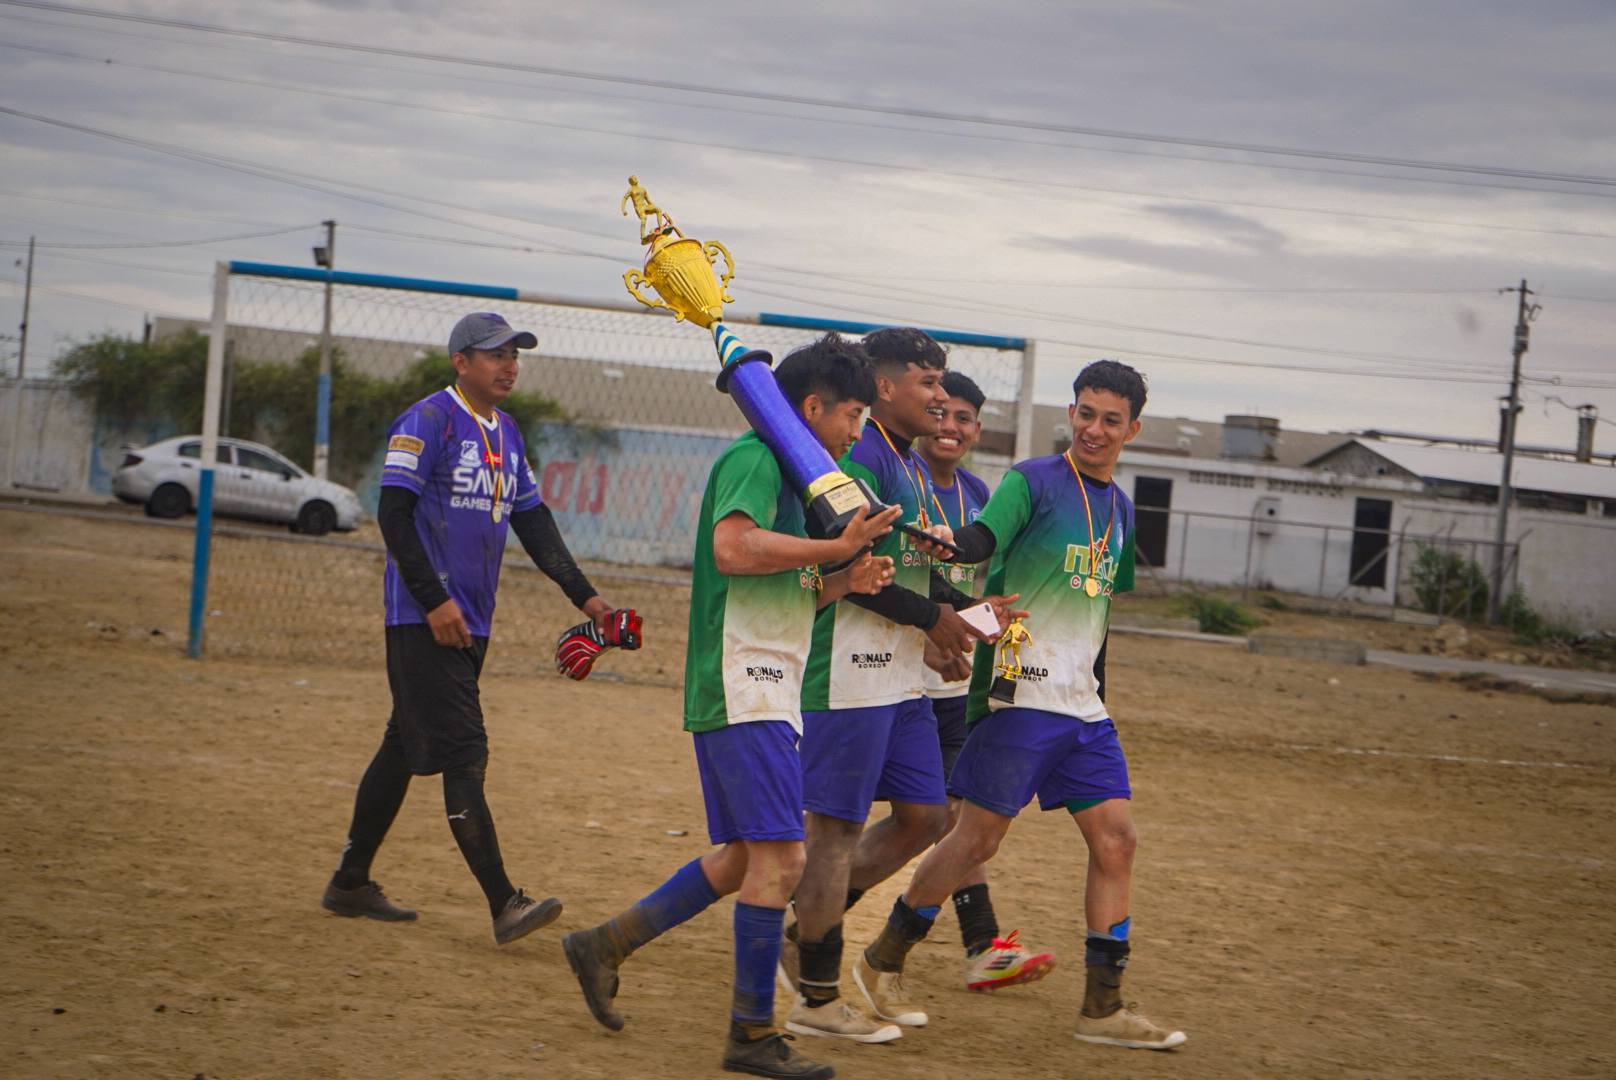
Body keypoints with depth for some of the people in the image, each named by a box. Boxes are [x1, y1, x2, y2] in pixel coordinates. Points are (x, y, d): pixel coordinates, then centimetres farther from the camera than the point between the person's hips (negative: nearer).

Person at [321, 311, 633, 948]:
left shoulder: (507, 434, 17)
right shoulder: (427, 422, -9)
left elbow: (534, 524, 19)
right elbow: (395, 514, -15)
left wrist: (585, 597, 12)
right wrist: (434, 601, -19)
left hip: (470, 623, 8)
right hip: (424, 617, -8)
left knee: (407, 746, 13)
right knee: (463, 756, -12)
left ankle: (350, 883, 22)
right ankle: (504, 905, -17)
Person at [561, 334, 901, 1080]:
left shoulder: (791, 472, 22)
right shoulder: (754, 456, -9)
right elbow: (734, 547, -26)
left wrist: (843, 583, 6)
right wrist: (837, 548, -21)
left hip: (767, 692, 11)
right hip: (742, 686, -11)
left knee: (742, 859, 13)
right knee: (778, 857, -12)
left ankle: (604, 946, 22)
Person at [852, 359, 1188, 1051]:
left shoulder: (1120, 508, 15)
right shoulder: (1033, 481, -6)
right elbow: (980, 540, -23)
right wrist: (941, 544, -46)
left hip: (1081, 704, 7)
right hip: (1020, 689, -7)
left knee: (1116, 839, 1)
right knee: (977, 838, -5)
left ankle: (1103, 1009, 6)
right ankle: (880, 962, 11)